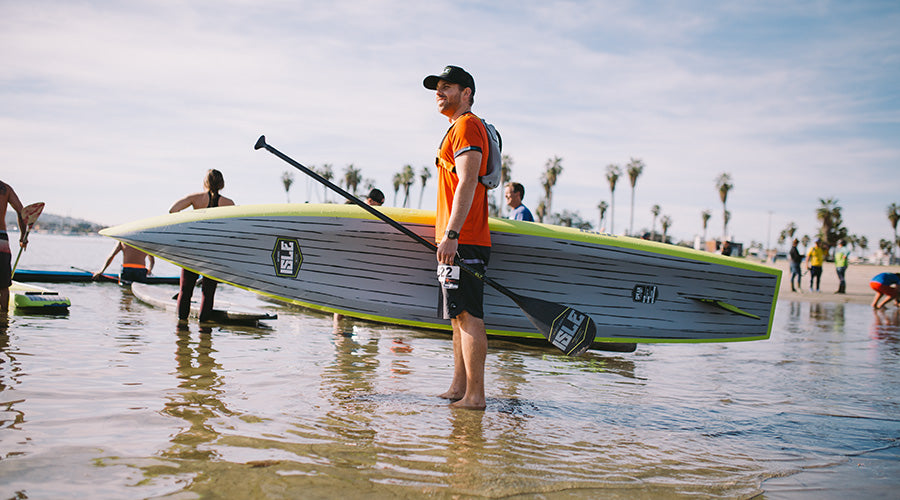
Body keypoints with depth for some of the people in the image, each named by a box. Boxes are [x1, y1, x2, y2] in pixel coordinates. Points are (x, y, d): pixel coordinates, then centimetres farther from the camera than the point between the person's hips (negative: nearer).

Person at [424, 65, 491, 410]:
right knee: (459, 315, 10)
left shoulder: (467, 126, -7)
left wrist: (451, 235, -25)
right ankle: (458, 390, 15)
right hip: (459, 239, 11)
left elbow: (467, 184, -19)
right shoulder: (459, 128, 25)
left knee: (468, 315, -12)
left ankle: (475, 396, -11)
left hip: (463, 240, -11)